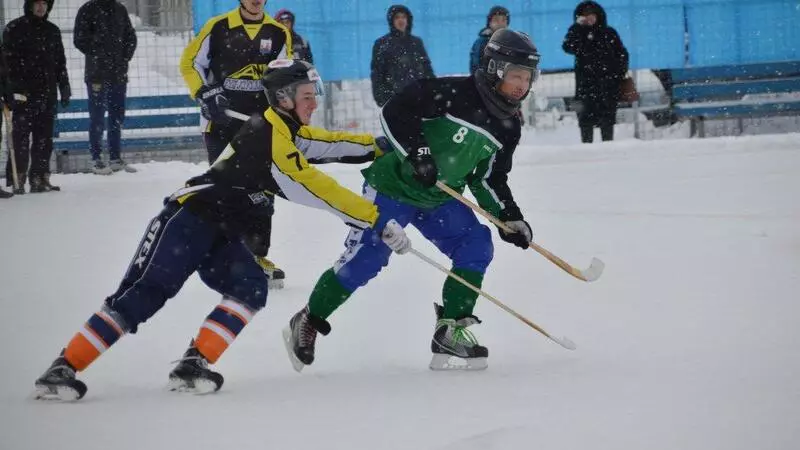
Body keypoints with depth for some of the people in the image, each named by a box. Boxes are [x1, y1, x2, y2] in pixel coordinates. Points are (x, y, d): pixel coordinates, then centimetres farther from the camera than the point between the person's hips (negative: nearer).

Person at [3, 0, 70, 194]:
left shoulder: (52, 31, 16)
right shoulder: (14, 29, -1)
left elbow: (60, 62, 21)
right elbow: (8, 61, -6)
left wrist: (65, 89, 16)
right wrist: (13, 92, -14)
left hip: (47, 93, 5)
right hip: (24, 95, -5)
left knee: (44, 139, 5)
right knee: (21, 137, -8)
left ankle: (40, 178, 11)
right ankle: (16, 180, -7)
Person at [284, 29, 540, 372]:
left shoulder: (507, 127, 2)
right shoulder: (454, 94, -22)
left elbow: (489, 180, 10)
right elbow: (395, 112, -24)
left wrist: (510, 218, 0)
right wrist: (416, 152, -33)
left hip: (440, 200, 7)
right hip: (393, 185, -7)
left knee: (476, 247, -10)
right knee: (366, 259, -9)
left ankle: (450, 332, -5)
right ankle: (308, 323, 9)